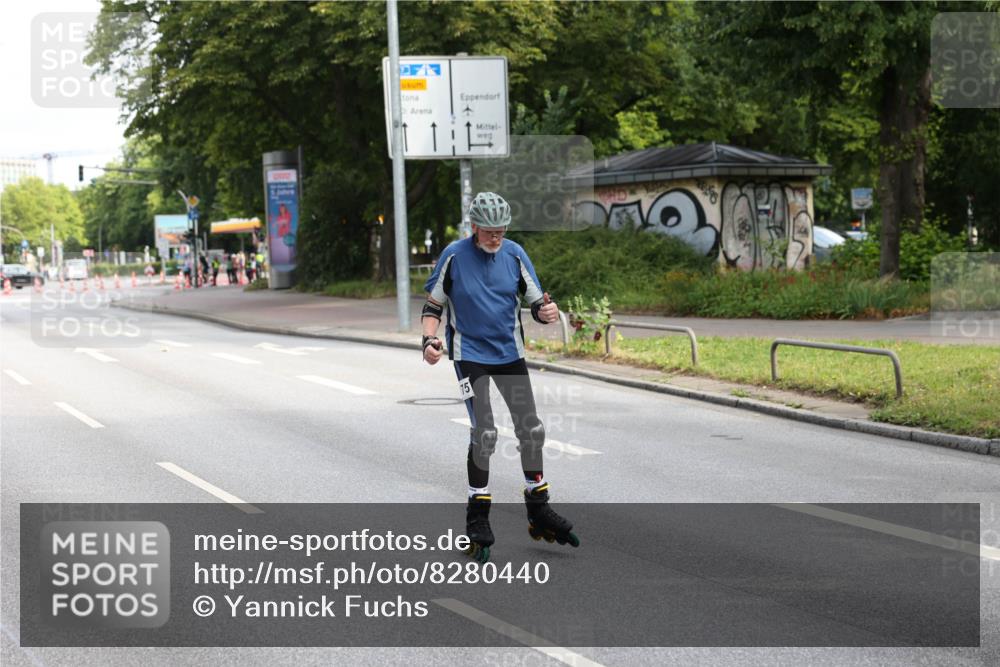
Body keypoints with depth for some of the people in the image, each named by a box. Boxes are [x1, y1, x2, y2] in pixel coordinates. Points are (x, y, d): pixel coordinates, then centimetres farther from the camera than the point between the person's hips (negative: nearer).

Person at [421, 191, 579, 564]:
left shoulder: (514, 254, -2)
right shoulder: (454, 257, -9)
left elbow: (536, 302, 3)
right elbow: (433, 305, 0)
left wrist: (546, 312, -20)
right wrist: (430, 340, -17)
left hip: (510, 352, 4)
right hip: (470, 354, -4)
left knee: (531, 430, 4)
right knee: (484, 432, -14)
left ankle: (539, 512, 20)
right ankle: (477, 521, -2)